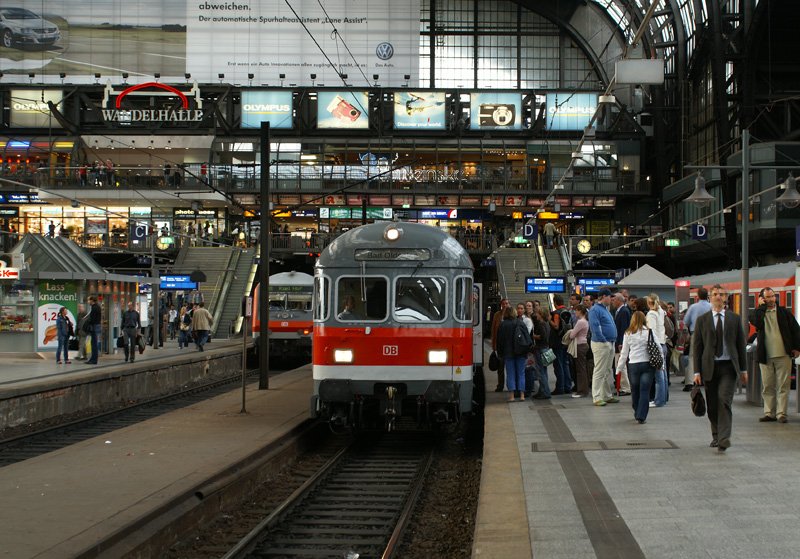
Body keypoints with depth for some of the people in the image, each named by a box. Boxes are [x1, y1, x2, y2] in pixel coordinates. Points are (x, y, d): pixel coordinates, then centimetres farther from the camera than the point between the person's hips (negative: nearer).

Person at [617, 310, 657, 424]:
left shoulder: (628, 334, 2)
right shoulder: (649, 332, -1)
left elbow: (624, 353, 7)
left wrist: (619, 368, 14)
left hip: (633, 364, 1)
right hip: (648, 363, -1)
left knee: (635, 390, 16)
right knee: (645, 391, -1)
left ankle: (637, 414, 28)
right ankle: (641, 416, -9)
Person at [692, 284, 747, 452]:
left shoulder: (734, 318, 7)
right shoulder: (702, 320, 5)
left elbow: (740, 344, 10)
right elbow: (697, 347, 4)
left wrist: (743, 369, 8)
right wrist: (697, 371, -2)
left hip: (728, 366, -1)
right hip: (709, 367, 1)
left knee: (724, 400, -16)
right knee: (712, 405, 6)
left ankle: (724, 438, -19)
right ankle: (716, 436, 24)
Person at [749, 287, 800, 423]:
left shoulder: (783, 312, 6)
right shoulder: (759, 313, 7)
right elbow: (756, 322, -16)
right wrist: (762, 307, -7)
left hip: (783, 355, -1)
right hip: (765, 356, 1)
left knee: (783, 385, -2)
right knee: (767, 386, 4)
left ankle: (781, 413, 0)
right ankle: (769, 413, 11)